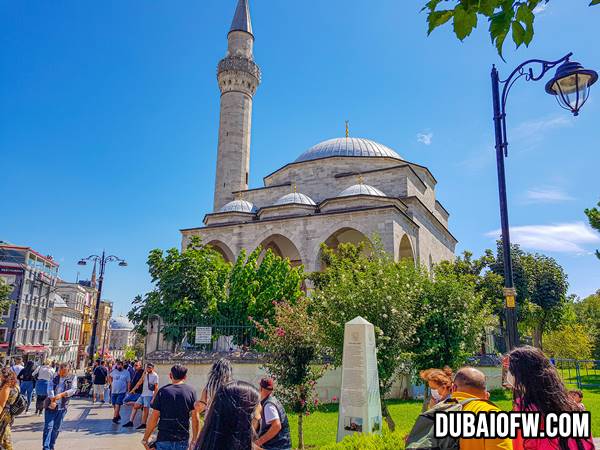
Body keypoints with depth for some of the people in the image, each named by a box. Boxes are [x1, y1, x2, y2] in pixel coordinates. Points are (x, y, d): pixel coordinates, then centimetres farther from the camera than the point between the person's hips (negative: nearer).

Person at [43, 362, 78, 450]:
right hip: (51, 405, 0)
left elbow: (73, 390, -9)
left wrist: (61, 394, -23)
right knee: (48, 426, -7)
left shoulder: (73, 378, 2)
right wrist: (52, 400, -20)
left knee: (56, 428, 8)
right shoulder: (55, 376, 6)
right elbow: (50, 387, -6)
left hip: (62, 407, 0)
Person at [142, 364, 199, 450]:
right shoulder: (191, 391, -2)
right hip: (183, 440, 1)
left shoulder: (163, 391, -4)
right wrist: (194, 440, 6)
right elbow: (195, 419, -4)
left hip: (164, 439, -1)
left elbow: (153, 418, -5)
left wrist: (145, 439, 5)